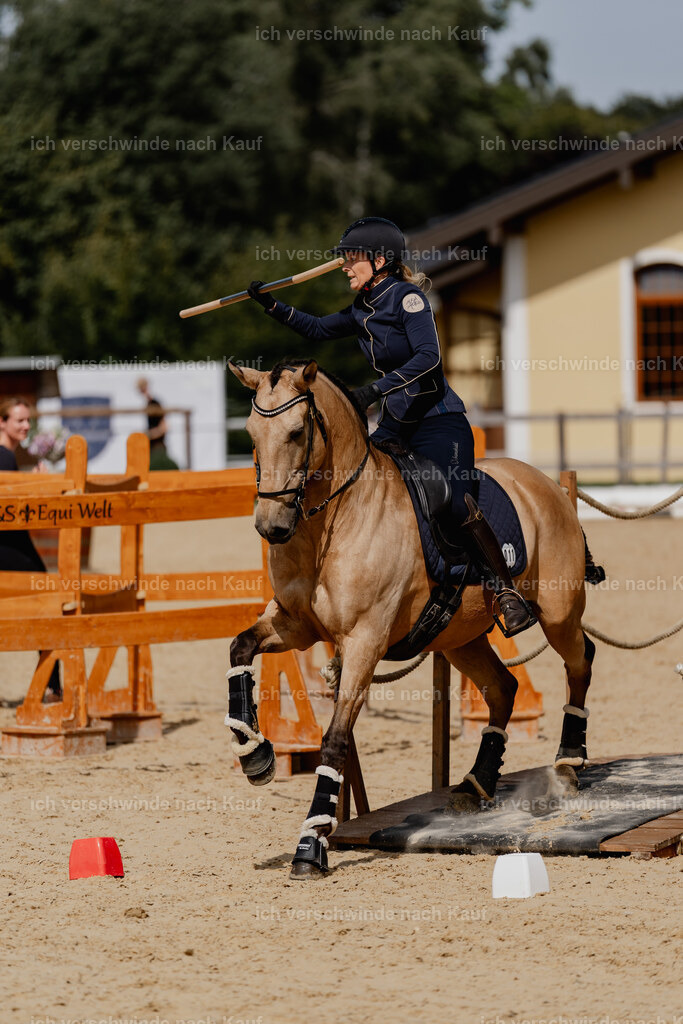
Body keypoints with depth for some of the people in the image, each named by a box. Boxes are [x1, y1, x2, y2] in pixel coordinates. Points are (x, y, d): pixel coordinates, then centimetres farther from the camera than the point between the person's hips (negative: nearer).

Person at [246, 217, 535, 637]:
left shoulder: (407, 296, -12)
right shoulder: (363, 310, 12)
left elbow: (429, 355, -24)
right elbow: (318, 329, 28)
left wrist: (375, 390, -30)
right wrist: (271, 305, 17)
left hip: (439, 422, -8)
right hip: (396, 426, 8)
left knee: (454, 501, -25)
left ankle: (509, 593, -21)